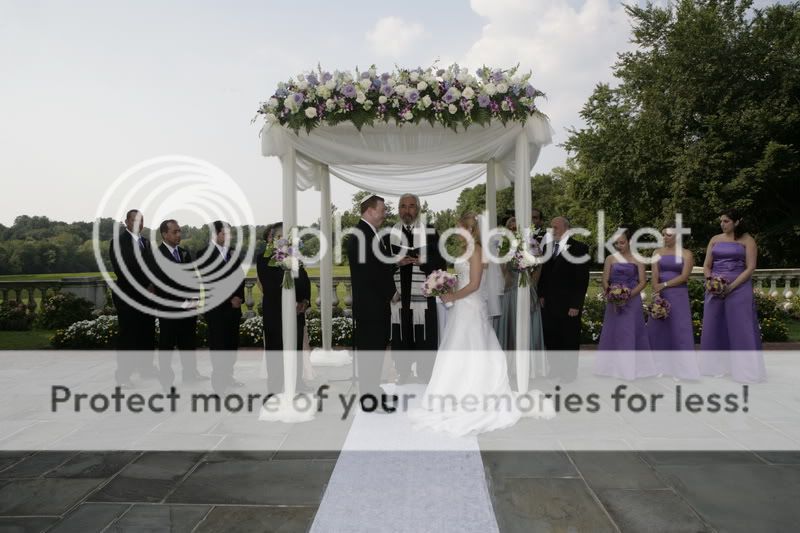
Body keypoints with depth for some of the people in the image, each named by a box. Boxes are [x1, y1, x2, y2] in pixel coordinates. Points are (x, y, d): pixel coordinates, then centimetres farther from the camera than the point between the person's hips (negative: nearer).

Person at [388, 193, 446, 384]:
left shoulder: (431, 233, 5)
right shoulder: (389, 234, 9)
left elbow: (441, 264, 2)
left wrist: (421, 262, -13)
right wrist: (396, 263, -12)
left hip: (424, 299, -1)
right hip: (398, 298, 1)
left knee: (426, 341, 1)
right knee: (400, 340, 4)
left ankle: (427, 380, 15)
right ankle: (403, 376, 18)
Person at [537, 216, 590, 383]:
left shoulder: (579, 248, -9)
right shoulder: (547, 247, 8)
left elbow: (582, 279, -11)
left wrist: (575, 304, -13)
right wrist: (541, 295, 7)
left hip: (568, 305, -5)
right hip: (548, 304, 5)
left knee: (569, 339, 9)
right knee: (550, 338, 11)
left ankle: (569, 373, 24)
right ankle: (555, 368, 27)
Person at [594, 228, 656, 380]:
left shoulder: (637, 259, 3)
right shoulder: (610, 259, 5)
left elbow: (643, 281, -2)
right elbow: (605, 281, 2)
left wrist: (628, 295, -16)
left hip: (632, 300, -1)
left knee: (632, 332, 1)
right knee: (614, 331, 3)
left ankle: (633, 367, 9)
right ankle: (614, 366, 11)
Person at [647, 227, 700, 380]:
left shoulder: (686, 253, 0)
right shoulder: (658, 252, 9)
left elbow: (684, 276, -9)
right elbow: (654, 275, -2)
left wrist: (664, 285, -13)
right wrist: (656, 293, -13)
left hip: (678, 295, -3)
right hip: (660, 294, 3)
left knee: (680, 330, -4)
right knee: (657, 329, 3)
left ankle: (683, 368, 1)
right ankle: (659, 366, 13)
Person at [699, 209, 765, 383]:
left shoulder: (747, 240, -1)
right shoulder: (715, 239, 10)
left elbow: (750, 268, -8)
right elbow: (706, 266, 10)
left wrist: (731, 286, -16)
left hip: (739, 288, -4)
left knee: (740, 328, -3)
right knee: (715, 327, 7)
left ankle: (745, 370, 3)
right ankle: (717, 366, 17)